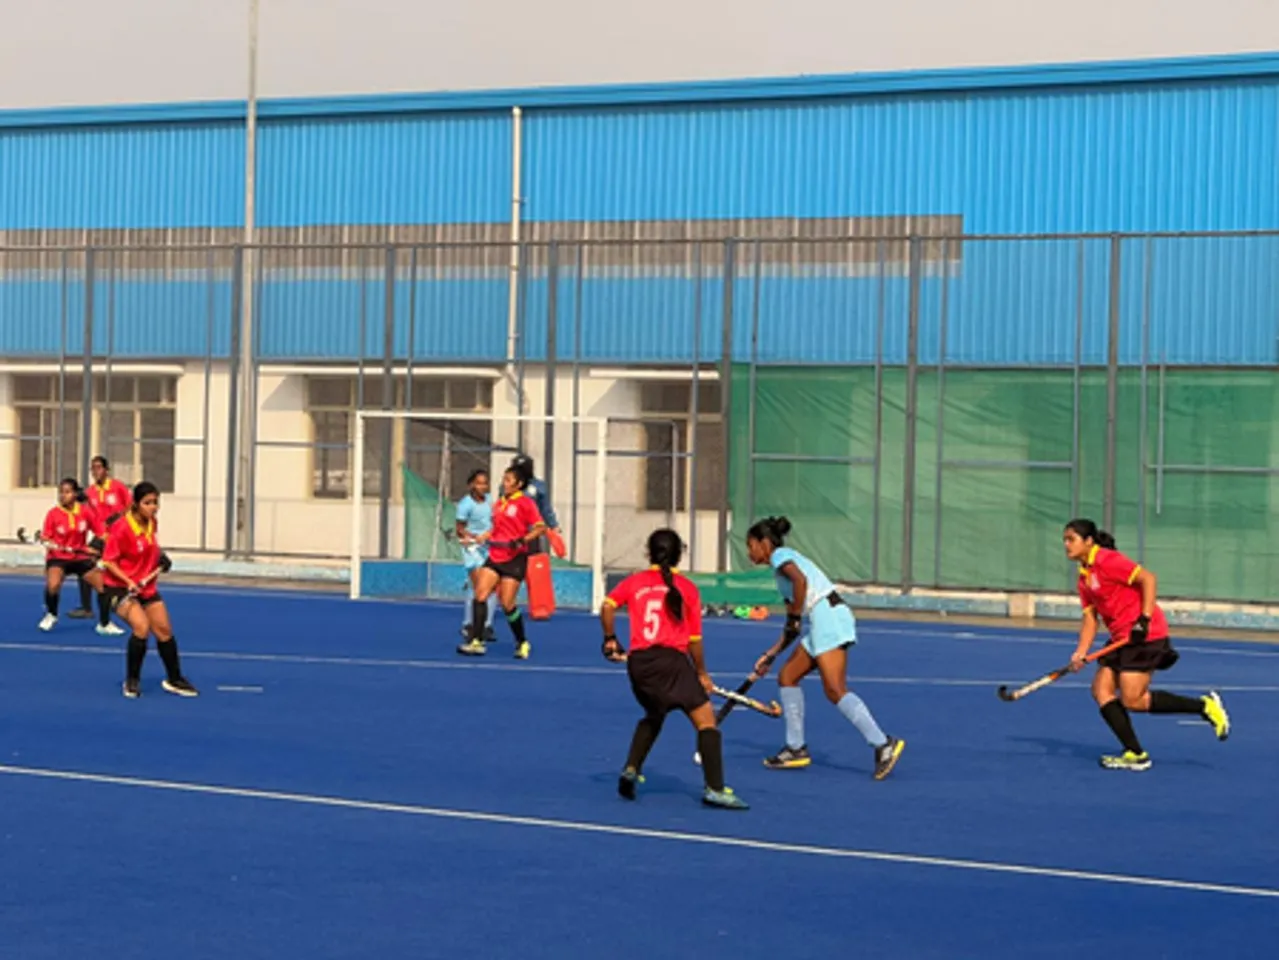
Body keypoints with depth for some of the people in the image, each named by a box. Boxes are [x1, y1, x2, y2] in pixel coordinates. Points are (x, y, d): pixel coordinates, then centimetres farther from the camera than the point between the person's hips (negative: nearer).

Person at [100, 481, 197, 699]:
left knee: (164, 629, 8)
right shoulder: (121, 528, -22)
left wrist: (161, 558, 5)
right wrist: (128, 582, -29)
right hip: (120, 588, -7)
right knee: (141, 626, -26)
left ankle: (174, 679, 26)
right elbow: (108, 561, -19)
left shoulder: (152, 524, -1)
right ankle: (132, 681, -7)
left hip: (147, 586, 7)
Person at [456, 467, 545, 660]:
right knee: (480, 594, -10)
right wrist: (483, 537, 10)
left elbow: (540, 528, -9)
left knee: (507, 604, -8)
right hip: (495, 556, 6)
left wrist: (523, 540, -23)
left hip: (514, 559, -6)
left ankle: (522, 643, 13)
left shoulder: (525, 503, -5)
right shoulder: (498, 504, 15)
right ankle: (476, 642, -9)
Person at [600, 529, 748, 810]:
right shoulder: (687, 588, 6)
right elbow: (694, 639, 4)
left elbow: (608, 606, 2)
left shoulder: (634, 582, 14)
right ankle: (714, 789, -17)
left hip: (637, 661, 5)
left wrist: (610, 639, 16)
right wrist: (702, 673, 14)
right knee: (706, 720, -5)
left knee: (653, 717, 31)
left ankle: (631, 770, 21)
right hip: (671, 660, -5)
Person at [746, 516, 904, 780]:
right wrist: (771, 655, 28)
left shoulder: (780, 555, 2)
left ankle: (883, 745, -22)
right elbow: (794, 628, 29)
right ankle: (796, 749, 15)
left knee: (835, 691, -16)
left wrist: (794, 618, -13)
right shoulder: (787, 561, 28)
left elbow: (801, 581, -22)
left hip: (828, 616, -10)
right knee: (787, 677, 13)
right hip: (820, 623, 10)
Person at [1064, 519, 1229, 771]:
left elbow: (1148, 579, -17)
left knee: (1132, 700, -13)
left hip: (1145, 635, -9)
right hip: (1121, 638, 9)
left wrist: (1145, 619, -22)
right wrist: (1080, 653, -1)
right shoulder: (1084, 577, 15)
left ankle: (1204, 705, -2)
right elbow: (1090, 617, 13)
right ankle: (1135, 755, -1)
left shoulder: (1106, 560, -12)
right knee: (1101, 690, -1)